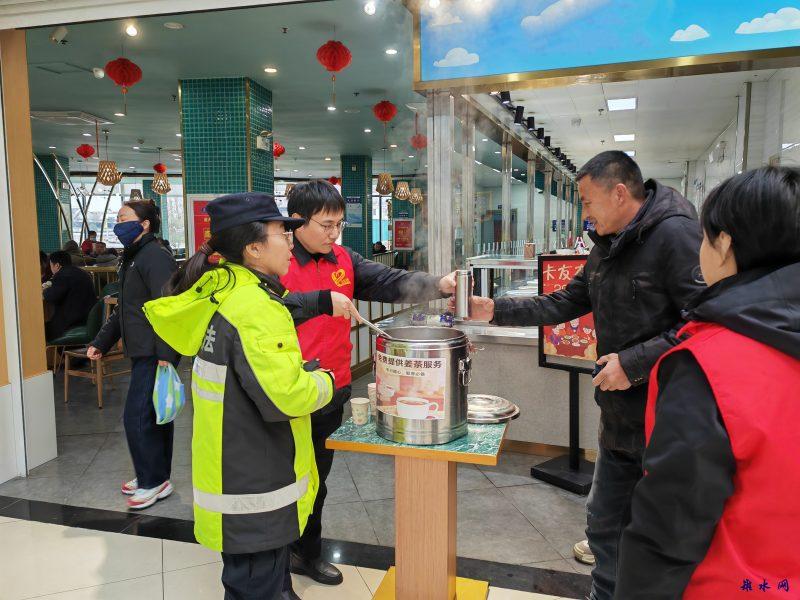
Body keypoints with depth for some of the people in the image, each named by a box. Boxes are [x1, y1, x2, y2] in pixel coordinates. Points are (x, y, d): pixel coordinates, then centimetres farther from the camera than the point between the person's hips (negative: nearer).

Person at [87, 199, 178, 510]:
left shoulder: (156, 257, -14)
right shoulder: (132, 258, 18)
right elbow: (124, 310, 24)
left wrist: (165, 354, -27)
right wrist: (100, 343, 20)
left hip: (155, 353, -10)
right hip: (142, 352, 10)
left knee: (137, 417, -6)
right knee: (152, 415, 16)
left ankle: (155, 480, 8)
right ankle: (153, 476, 27)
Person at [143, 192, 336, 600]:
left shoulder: (219, 292, 5)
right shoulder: (254, 307, -26)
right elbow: (285, 396, -29)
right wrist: (323, 382, -10)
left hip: (234, 472, 10)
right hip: (255, 493, -10)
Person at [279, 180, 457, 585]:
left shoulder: (343, 259, 4)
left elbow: (392, 283, -6)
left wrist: (438, 286, -20)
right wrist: (323, 301, -35)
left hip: (332, 391, 6)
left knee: (317, 478, 22)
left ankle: (308, 553, 42)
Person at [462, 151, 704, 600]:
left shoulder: (676, 235, -17)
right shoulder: (607, 247, 12)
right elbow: (564, 304, 16)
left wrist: (635, 362, -22)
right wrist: (496, 311, 9)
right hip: (619, 420, 8)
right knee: (605, 526, 20)